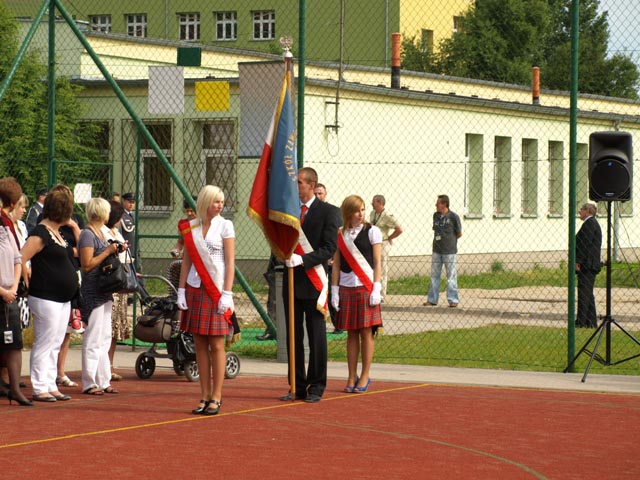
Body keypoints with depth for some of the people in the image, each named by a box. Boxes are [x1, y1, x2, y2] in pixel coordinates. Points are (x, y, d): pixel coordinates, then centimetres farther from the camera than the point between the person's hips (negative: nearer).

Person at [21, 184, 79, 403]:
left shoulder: (56, 232, 13)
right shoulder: (41, 233, -16)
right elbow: (21, 260, -22)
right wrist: (29, 285, -15)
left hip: (62, 298, 10)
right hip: (46, 299, -10)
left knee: (55, 345, 13)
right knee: (44, 343, -4)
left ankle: (51, 386, 19)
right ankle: (39, 389, 1)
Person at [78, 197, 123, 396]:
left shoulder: (100, 233, 16)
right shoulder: (87, 234, -13)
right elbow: (87, 265, -19)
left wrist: (116, 250, 7)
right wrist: (108, 251, -17)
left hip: (104, 292, 10)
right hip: (92, 292, -10)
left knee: (105, 339, 12)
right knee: (93, 339, -7)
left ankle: (103, 381, 18)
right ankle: (89, 383, -3)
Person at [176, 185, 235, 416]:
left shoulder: (224, 226, -1)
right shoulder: (190, 227, 7)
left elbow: (230, 262, -5)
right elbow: (186, 261, 10)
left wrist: (226, 294, -12)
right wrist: (181, 291, 2)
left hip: (216, 289, -3)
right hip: (195, 289, 3)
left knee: (216, 345, -2)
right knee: (200, 344, 5)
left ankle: (216, 397, 1)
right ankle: (205, 396, 10)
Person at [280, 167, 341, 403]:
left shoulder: (328, 212, -3)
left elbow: (329, 248, -10)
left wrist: (303, 259, -21)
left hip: (313, 281, -5)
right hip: (291, 281, 5)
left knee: (316, 337, 1)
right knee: (293, 337, 8)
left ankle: (316, 388, 7)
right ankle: (297, 386, 14)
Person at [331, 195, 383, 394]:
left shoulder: (372, 231, 1)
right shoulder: (339, 235, 9)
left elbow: (377, 263, -1)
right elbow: (336, 265, 10)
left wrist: (376, 289, -8)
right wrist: (334, 291, 4)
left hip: (366, 288, -3)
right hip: (346, 288, 3)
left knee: (366, 332, -2)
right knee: (351, 333, 6)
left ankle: (365, 376, 5)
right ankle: (352, 378, 10)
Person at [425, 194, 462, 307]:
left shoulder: (453, 217, -9)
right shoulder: (436, 215, 9)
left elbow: (459, 234, -1)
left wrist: (449, 240, 5)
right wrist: (438, 240, 7)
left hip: (449, 251, -6)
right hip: (436, 250, 6)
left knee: (451, 277, -1)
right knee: (434, 275, 9)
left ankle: (453, 300, 4)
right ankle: (432, 299, 15)